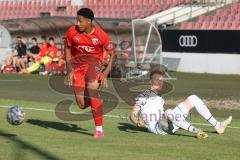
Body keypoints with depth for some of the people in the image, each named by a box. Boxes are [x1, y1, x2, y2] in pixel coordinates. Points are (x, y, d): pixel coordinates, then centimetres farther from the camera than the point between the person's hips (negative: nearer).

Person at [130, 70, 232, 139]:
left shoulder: (160, 99, 22)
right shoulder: (143, 97, -1)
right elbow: (133, 115, -11)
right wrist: (138, 122, -31)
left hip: (169, 126, 8)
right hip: (156, 127, -8)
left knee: (193, 99, 5)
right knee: (168, 112, -42)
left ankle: (217, 126, 0)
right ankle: (197, 132, -49)